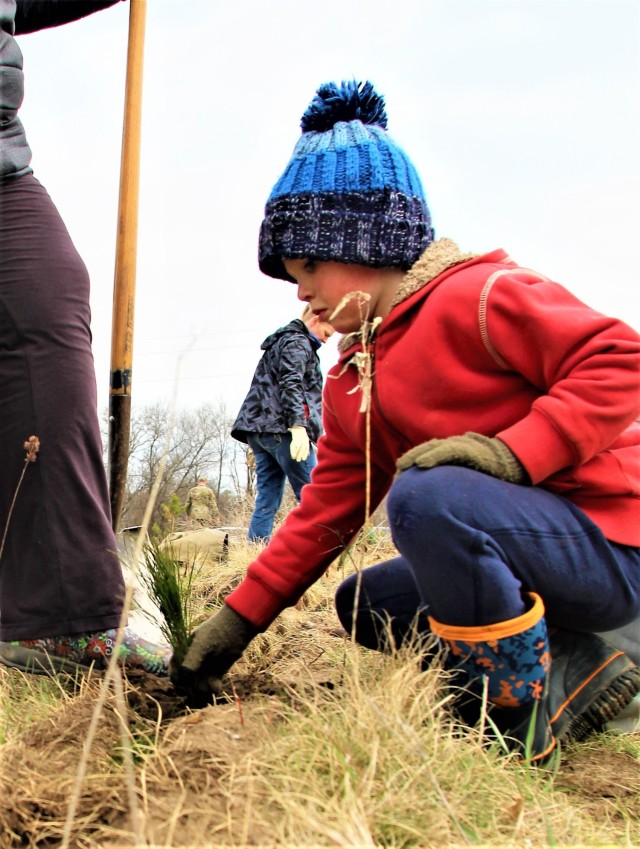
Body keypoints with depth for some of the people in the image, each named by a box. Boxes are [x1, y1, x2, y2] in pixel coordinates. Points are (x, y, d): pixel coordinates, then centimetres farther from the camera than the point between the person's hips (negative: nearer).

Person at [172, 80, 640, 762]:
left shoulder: (478, 296, -14)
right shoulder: (349, 381, 12)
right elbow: (326, 510, 10)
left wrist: (510, 451, -29)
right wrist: (238, 618, 7)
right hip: (521, 555, 9)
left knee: (426, 496, -32)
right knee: (364, 605, 14)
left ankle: (527, 719, -15)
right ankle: (577, 669, 5)